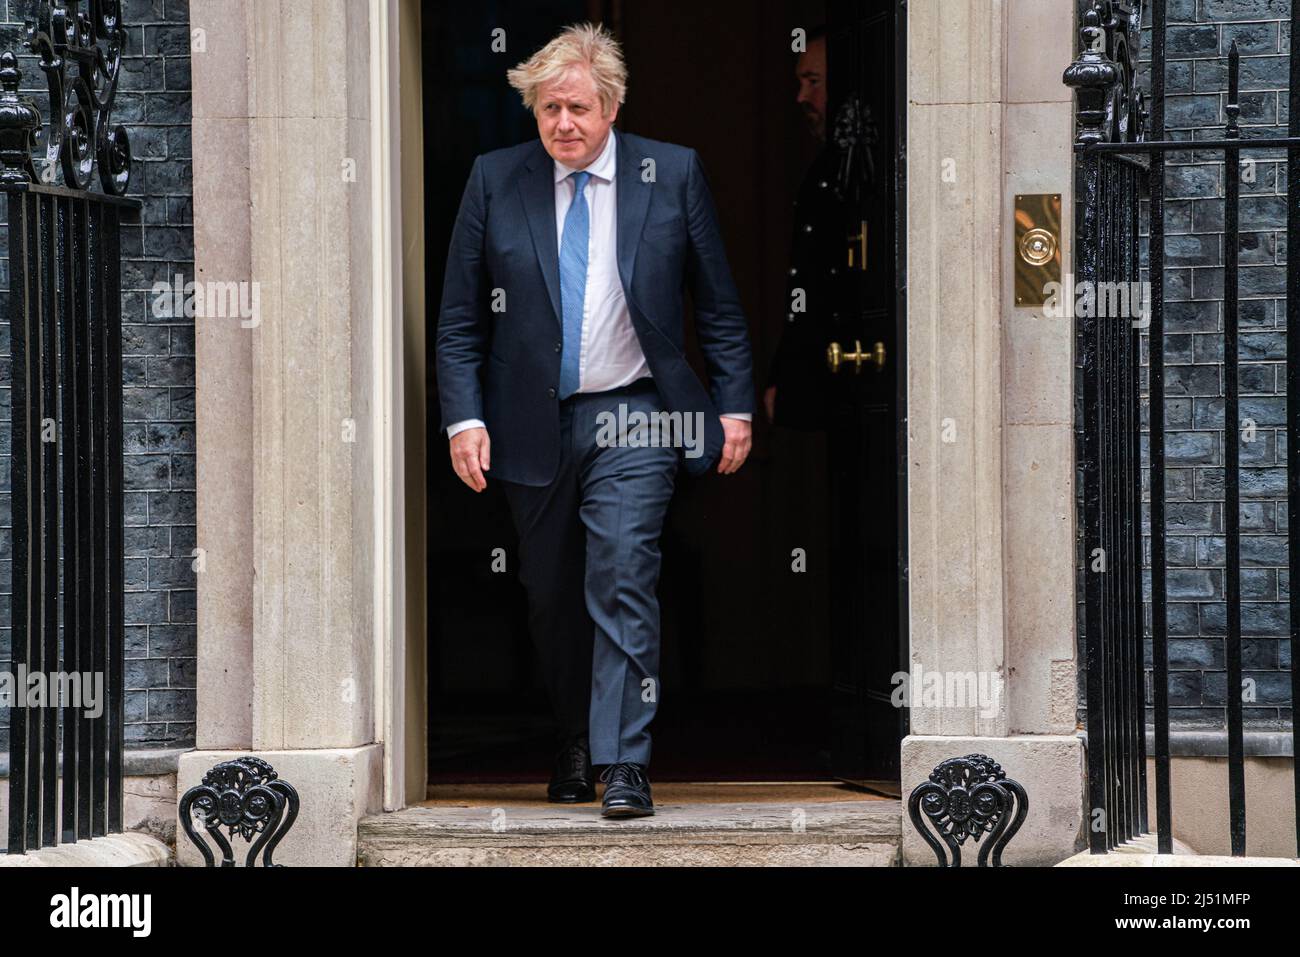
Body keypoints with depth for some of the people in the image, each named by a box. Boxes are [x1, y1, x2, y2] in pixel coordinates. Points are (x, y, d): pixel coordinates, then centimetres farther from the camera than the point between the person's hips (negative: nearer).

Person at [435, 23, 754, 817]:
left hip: (634, 421, -2)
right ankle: (576, 746, 29)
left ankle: (625, 766, -12)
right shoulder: (495, 181, 3)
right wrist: (464, 417, -5)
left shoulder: (673, 175, 1)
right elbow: (460, 319, 4)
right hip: (532, 424, 2)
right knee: (552, 599, 11)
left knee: (623, 583, -13)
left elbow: (719, 305, 6)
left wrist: (736, 406, 1)